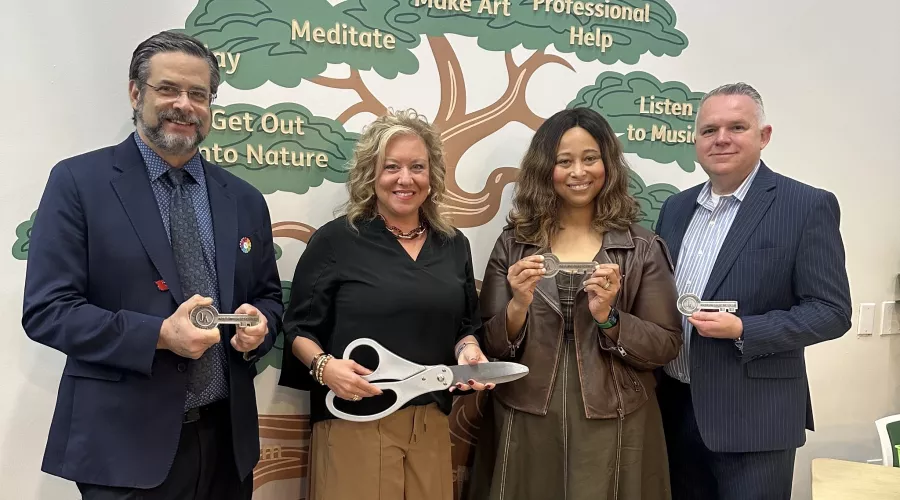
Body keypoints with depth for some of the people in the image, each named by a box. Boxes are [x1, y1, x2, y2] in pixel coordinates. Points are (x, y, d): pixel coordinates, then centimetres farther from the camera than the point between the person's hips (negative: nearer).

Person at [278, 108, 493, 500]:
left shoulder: (454, 245, 8)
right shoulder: (335, 240, -6)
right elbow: (298, 328, -3)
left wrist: (468, 350, -5)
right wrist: (323, 365, -20)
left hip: (430, 424, 4)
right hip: (353, 422, -4)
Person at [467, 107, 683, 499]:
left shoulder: (642, 248, -2)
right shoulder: (513, 244, 0)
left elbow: (667, 346, -2)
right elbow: (490, 347, -1)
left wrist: (608, 317, -17)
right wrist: (518, 305, -19)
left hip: (612, 430, 0)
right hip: (526, 427, 1)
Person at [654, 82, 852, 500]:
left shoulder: (808, 206, -7)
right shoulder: (676, 207, 9)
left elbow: (831, 311, -10)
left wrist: (743, 331, -22)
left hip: (752, 416, -5)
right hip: (675, 406, 5)